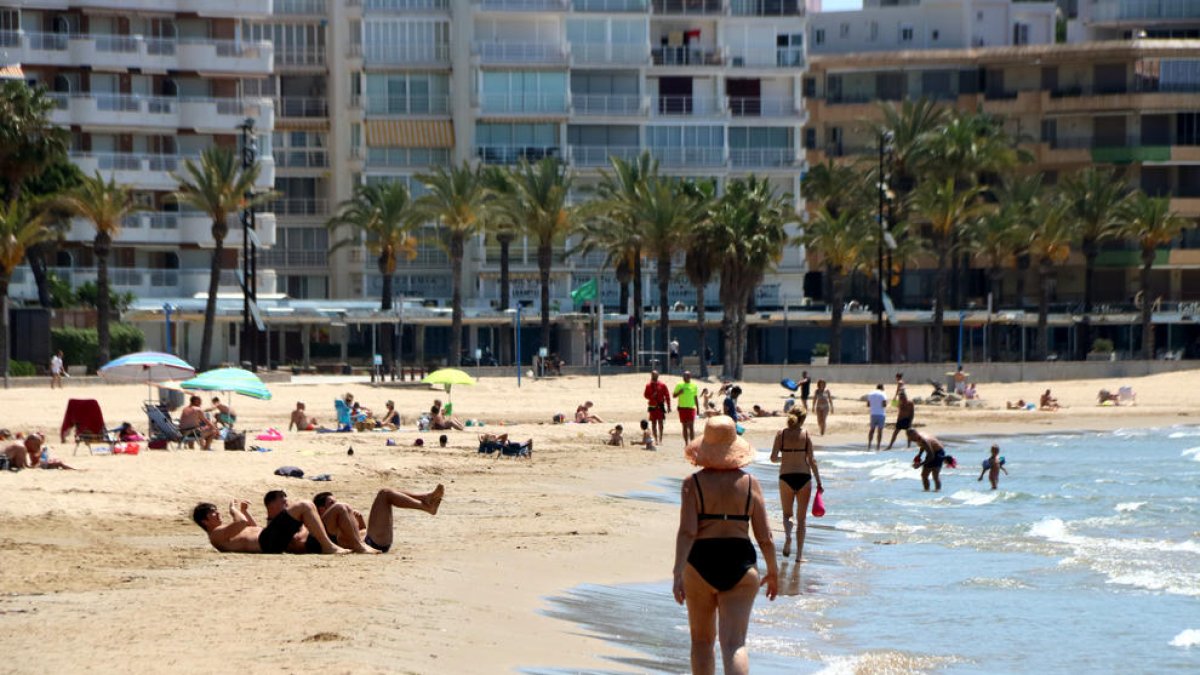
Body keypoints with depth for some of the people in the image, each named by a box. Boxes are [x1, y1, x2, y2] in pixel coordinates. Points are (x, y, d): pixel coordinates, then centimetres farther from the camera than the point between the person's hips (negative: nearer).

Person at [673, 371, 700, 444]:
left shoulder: (694, 386, 5)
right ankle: (686, 444, 12)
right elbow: (674, 396, 7)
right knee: (685, 427, 6)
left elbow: (695, 397, 11)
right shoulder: (679, 385, 5)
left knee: (691, 426, -11)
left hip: (691, 408, -2)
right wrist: (679, 393, -14)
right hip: (682, 408, 2)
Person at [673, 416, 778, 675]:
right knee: (734, 644, -5)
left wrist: (678, 573, -17)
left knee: (702, 641, 18)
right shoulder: (749, 483, 2)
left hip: (700, 565, -1)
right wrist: (773, 571, 16)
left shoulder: (694, 483, -4)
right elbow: (764, 535, 3)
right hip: (741, 566, 1)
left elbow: (687, 532, -14)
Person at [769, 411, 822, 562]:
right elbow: (812, 461, -5)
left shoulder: (781, 434, -2)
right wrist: (819, 482, 0)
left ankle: (788, 535, -13)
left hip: (786, 477, 0)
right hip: (804, 477, 0)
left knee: (787, 514, 17)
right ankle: (799, 554, 7)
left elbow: (773, 458, -6)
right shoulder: (806, 434, -3)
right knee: (802, 518, 10)